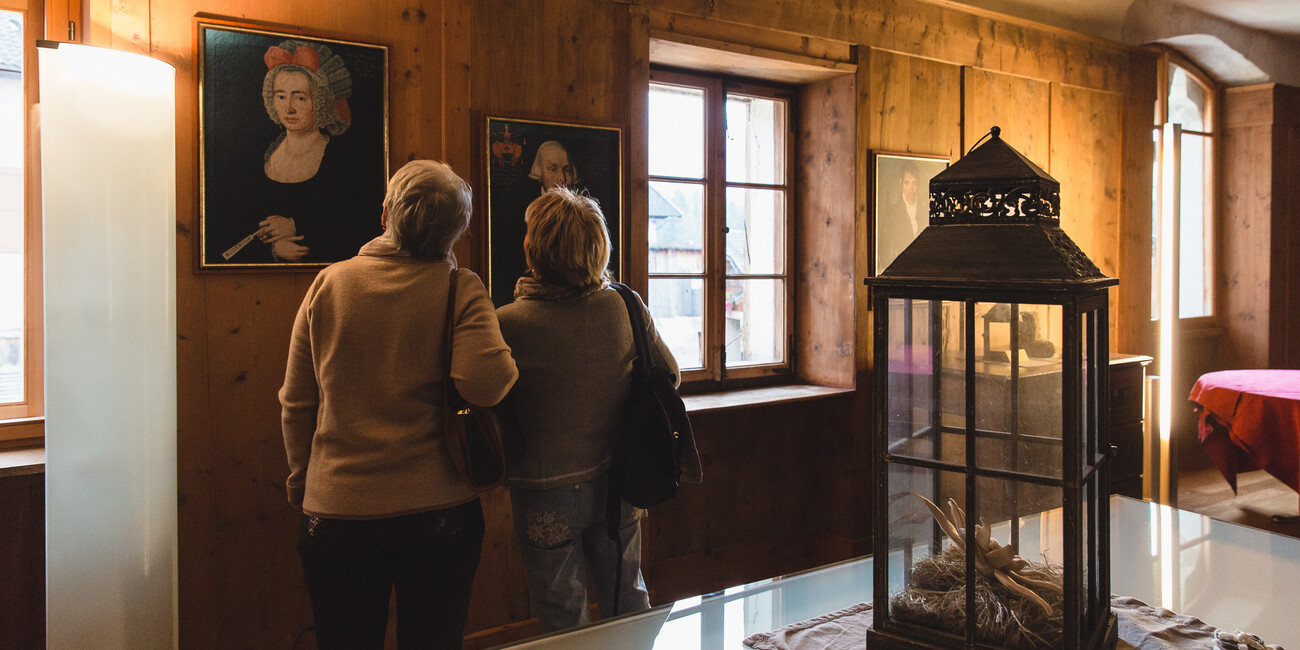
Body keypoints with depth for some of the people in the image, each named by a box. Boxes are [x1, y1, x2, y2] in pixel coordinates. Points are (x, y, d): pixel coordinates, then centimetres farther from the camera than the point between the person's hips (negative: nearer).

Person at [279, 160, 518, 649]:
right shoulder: (461, 290, -8)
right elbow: (486, 383, -23)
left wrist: (300, 481, 20)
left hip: (337, 513, 2)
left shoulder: (328, 284, 0)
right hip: (441, 511, -1)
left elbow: (296, 404, 6)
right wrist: (510, 364, 0)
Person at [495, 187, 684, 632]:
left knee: (563, 619, 15)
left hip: (546, 494, -3)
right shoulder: (627, 307, -10)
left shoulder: (507, 325, -22)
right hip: (616, 484, 4)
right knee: (628, 602, 23)